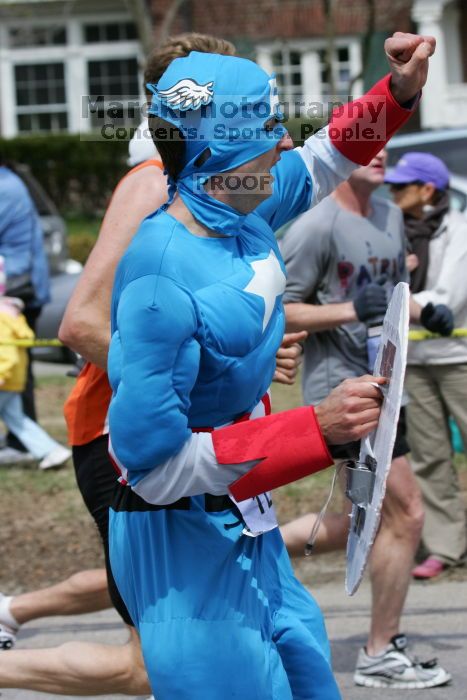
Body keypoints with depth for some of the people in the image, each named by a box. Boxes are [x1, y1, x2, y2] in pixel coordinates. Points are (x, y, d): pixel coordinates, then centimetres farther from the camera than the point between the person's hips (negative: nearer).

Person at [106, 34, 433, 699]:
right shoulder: (163, 282, -28)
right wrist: (317, 431, -28)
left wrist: (398, 93, 12)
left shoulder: (241, 211, -2)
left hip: (247, 529, 9)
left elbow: (315, 166, 23)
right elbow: (157, 466, -28)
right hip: (186, 549, -9)